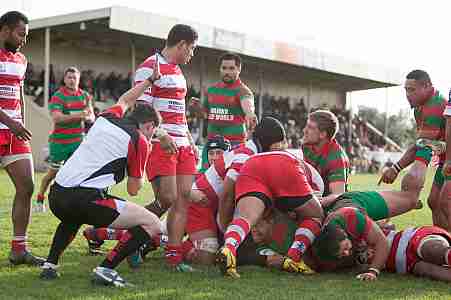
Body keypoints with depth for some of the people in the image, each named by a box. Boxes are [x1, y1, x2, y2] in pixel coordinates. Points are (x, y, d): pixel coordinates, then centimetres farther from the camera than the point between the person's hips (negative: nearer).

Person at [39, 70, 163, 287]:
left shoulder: (107, 117, 18)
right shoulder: (140, 141, 2)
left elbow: (125, 100, 43)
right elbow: (133, 190, 10)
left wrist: (149, 80, 52)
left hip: (56, 196, 8)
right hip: (87, 200, -8)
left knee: (73, 217, 43)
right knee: (153, 225, -2)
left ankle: (50, 265, 31)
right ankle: (105, 269, -10)